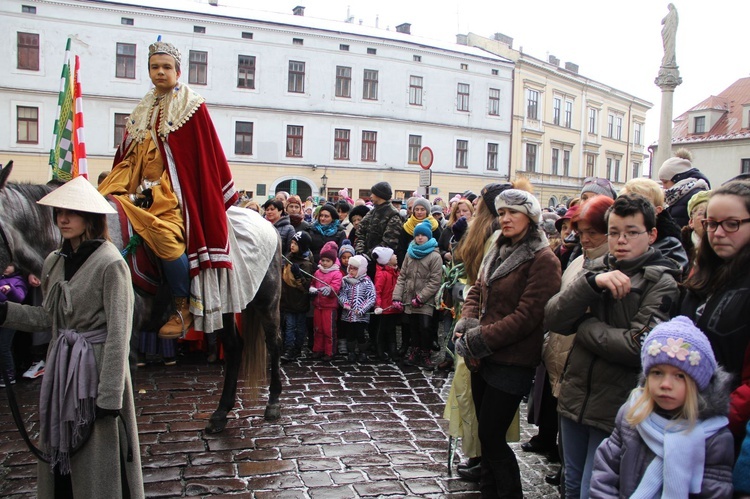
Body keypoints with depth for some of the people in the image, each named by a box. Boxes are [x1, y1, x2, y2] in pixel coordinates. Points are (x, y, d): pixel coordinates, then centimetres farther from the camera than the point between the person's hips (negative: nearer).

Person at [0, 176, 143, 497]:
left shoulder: (110, 264, -16)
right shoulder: (55, 262, 7)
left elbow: (118, 334, -18)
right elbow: (48, 317, 13)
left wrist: (109, 394, -19)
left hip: (96, 367, -7)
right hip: (61, 366, 7)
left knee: (98, 459, 6)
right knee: (57, 452, 19)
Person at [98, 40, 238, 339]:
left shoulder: (192, 107, 3)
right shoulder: (143, 111, 21)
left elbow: (207, 155, 0)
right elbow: (126, 156, 21)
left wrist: (224, 194, -2)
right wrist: (117, 184, 10)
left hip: (176, 190, -6)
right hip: (143, 188, 7)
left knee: (167, 237, -29)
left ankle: (184, 309, -11)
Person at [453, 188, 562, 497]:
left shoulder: (543, 260, -13)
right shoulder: (498, 251, 12)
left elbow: (526, 317, -18)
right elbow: (477, 292, 14)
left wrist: (477, 340, -17)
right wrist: (466, 324, -6)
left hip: (511, 364, -7)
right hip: (482, 358, 7)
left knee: (491, 437, -1)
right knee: (486, 434, 16)